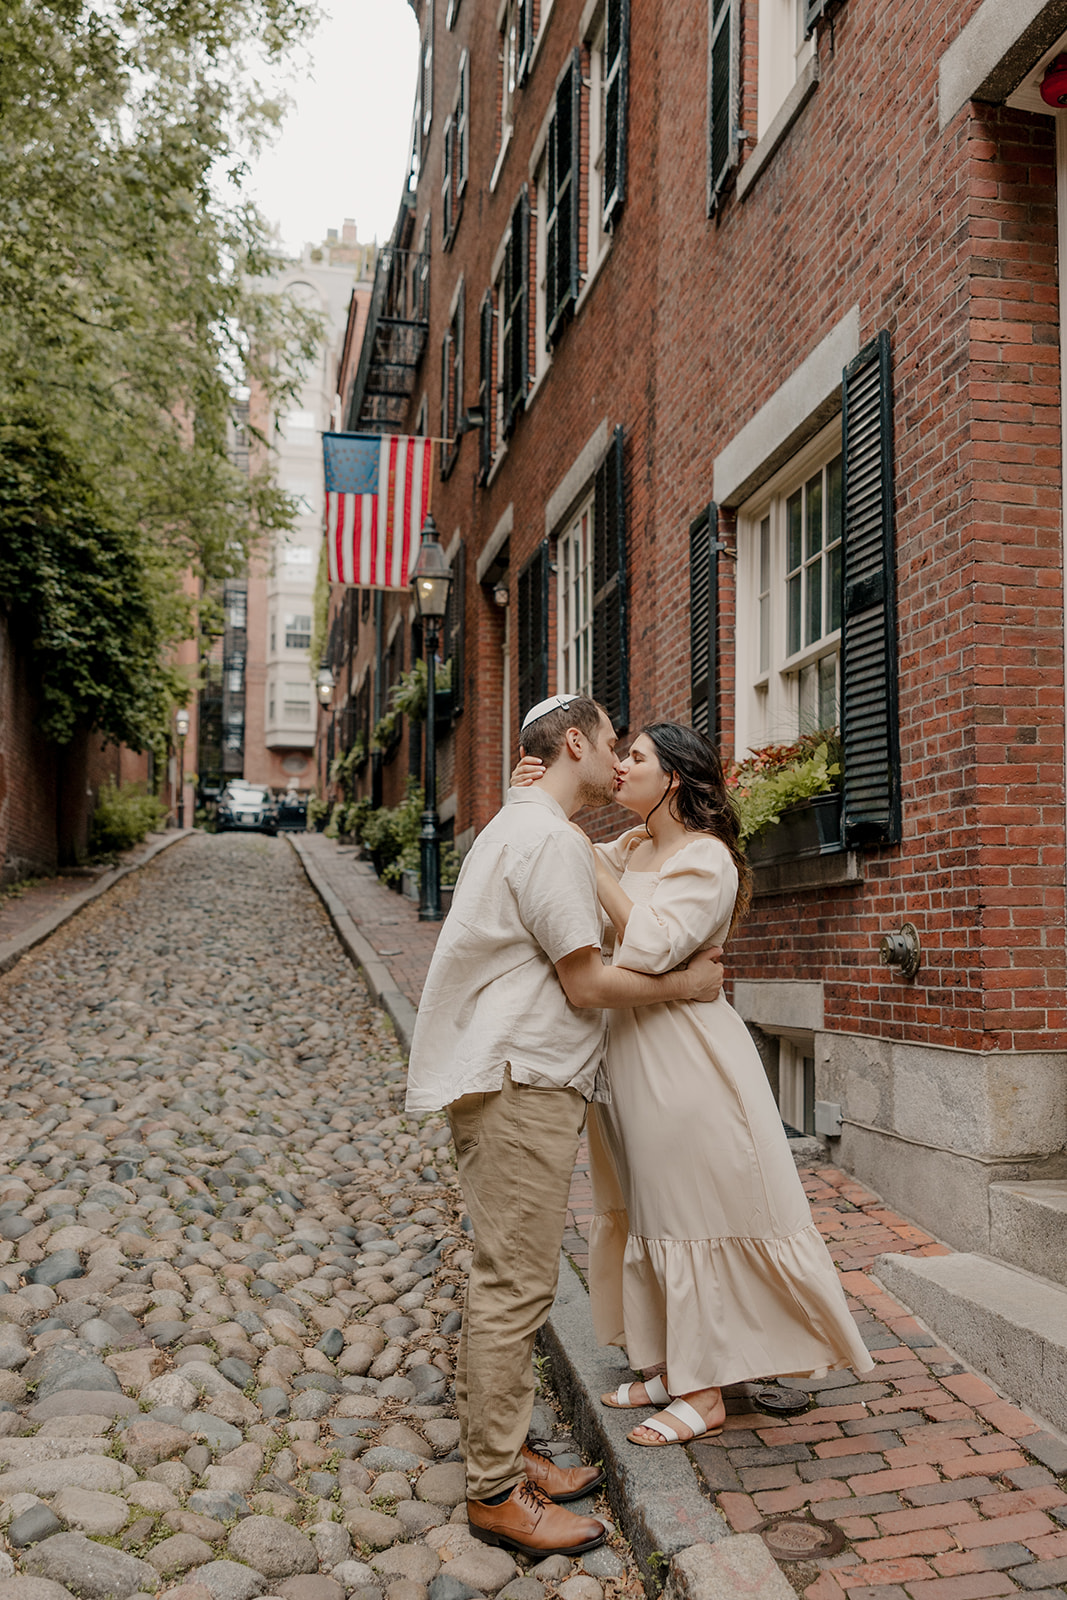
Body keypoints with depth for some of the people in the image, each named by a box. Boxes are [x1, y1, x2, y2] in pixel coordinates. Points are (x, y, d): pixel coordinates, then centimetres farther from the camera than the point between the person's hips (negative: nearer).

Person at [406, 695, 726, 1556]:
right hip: (521, 1084, -11)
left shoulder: (519, 828, 20)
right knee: (514, 1287, -4)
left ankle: (504, 1456, 25)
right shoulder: (550, 838, -14)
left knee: (512, 1283, 15)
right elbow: (587, 983, -15)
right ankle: (497, 1493, 5)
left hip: (520, 1081, 11)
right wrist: (686, 983, -1)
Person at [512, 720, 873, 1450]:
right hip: (629, 1051, 8)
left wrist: (592, 864, -21)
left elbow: (649, 946, -25)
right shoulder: (629, 848, 10)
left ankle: (705, 1395, 14)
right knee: (647, 1216, 15)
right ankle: (669, 1370, 29)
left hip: (684, 1056, -8)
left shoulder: (707, 859, -14)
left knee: (692, 1216, 1)